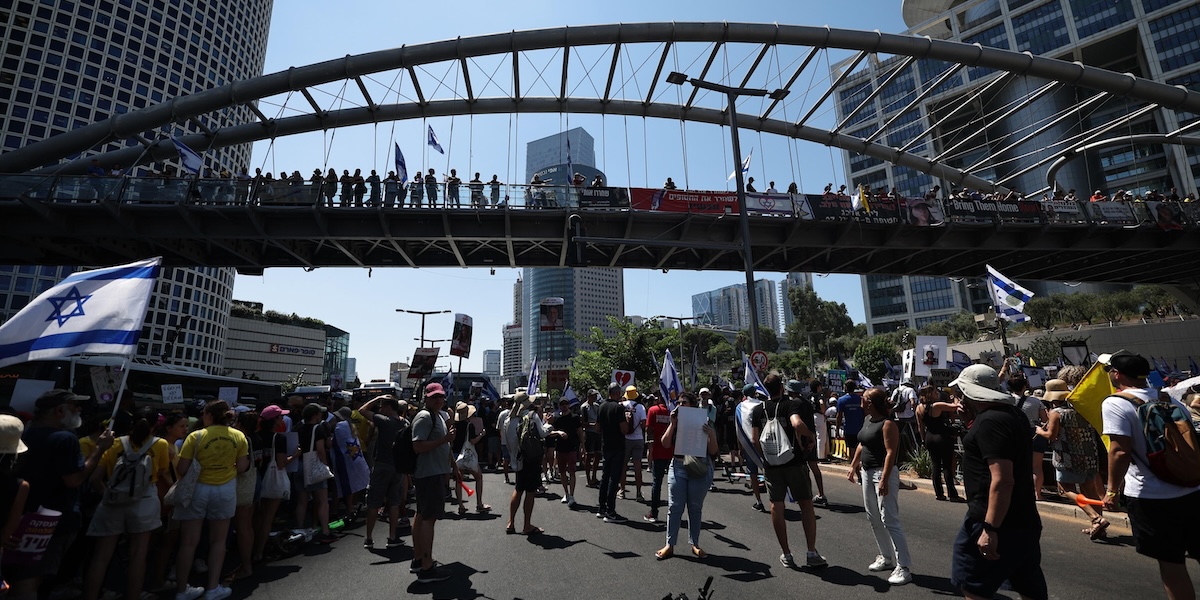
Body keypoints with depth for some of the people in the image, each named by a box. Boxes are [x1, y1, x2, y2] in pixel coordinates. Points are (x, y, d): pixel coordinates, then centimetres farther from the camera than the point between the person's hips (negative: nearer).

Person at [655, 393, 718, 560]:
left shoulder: (704, 423, 2)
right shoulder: (676, 423, 8)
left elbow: (713, 451, 0)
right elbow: (665, 444, -4)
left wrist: (711, 434, -18)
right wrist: (672, 424, -11)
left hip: (700, 469, -1)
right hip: (678, 466, 1)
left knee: (696, 508, 9)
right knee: (674, 507, 2)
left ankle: (694, 545, 23)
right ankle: (669, 545, 11)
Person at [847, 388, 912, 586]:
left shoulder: (888, 424, -16)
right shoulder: (868, 420, 10)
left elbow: (891, 452, -21)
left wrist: (884, 479, -25)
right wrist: (853, 466, 18)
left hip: (883, 473, -9)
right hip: (866, 473, 9)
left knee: (889, 520, -8)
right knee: (873, 518, 15)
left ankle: (904, 567, 1)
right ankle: (887, 558, 28)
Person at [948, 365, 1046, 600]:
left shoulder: (991, 421, -21)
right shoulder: (1012, 414, 11)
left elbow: (1002, 480, -26)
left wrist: (990, 528, -24)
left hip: (996, 523, -10)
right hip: (1023, 521, 10)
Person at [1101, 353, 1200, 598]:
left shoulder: (1115, 403, -16)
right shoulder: (1170, 399, 7)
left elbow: (1121, 452, -22)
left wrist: (1112, 490, -11)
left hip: (1151, 496, -7)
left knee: (1170, 561, 7)